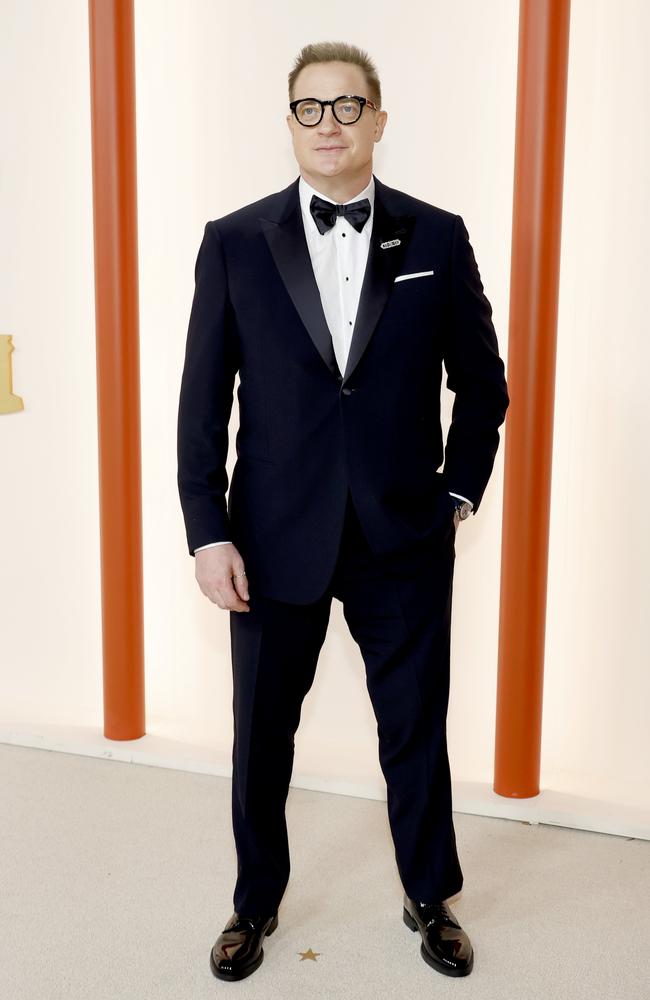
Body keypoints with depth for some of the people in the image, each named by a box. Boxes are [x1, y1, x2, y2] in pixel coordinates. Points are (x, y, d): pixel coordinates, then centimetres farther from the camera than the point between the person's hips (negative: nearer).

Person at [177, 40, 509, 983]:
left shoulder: (438, 237, 1)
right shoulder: (234, 242, 0)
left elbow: (482, 383, 9)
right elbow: (202, 400, -1)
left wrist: (461, 493, 3)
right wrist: (209, 531, -6)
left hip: (406, 544, 0)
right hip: (275, 541, 0)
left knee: (417, 732, 14)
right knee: (262, 738, 13)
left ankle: (430, 898, 39)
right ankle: (257, 901, 39)